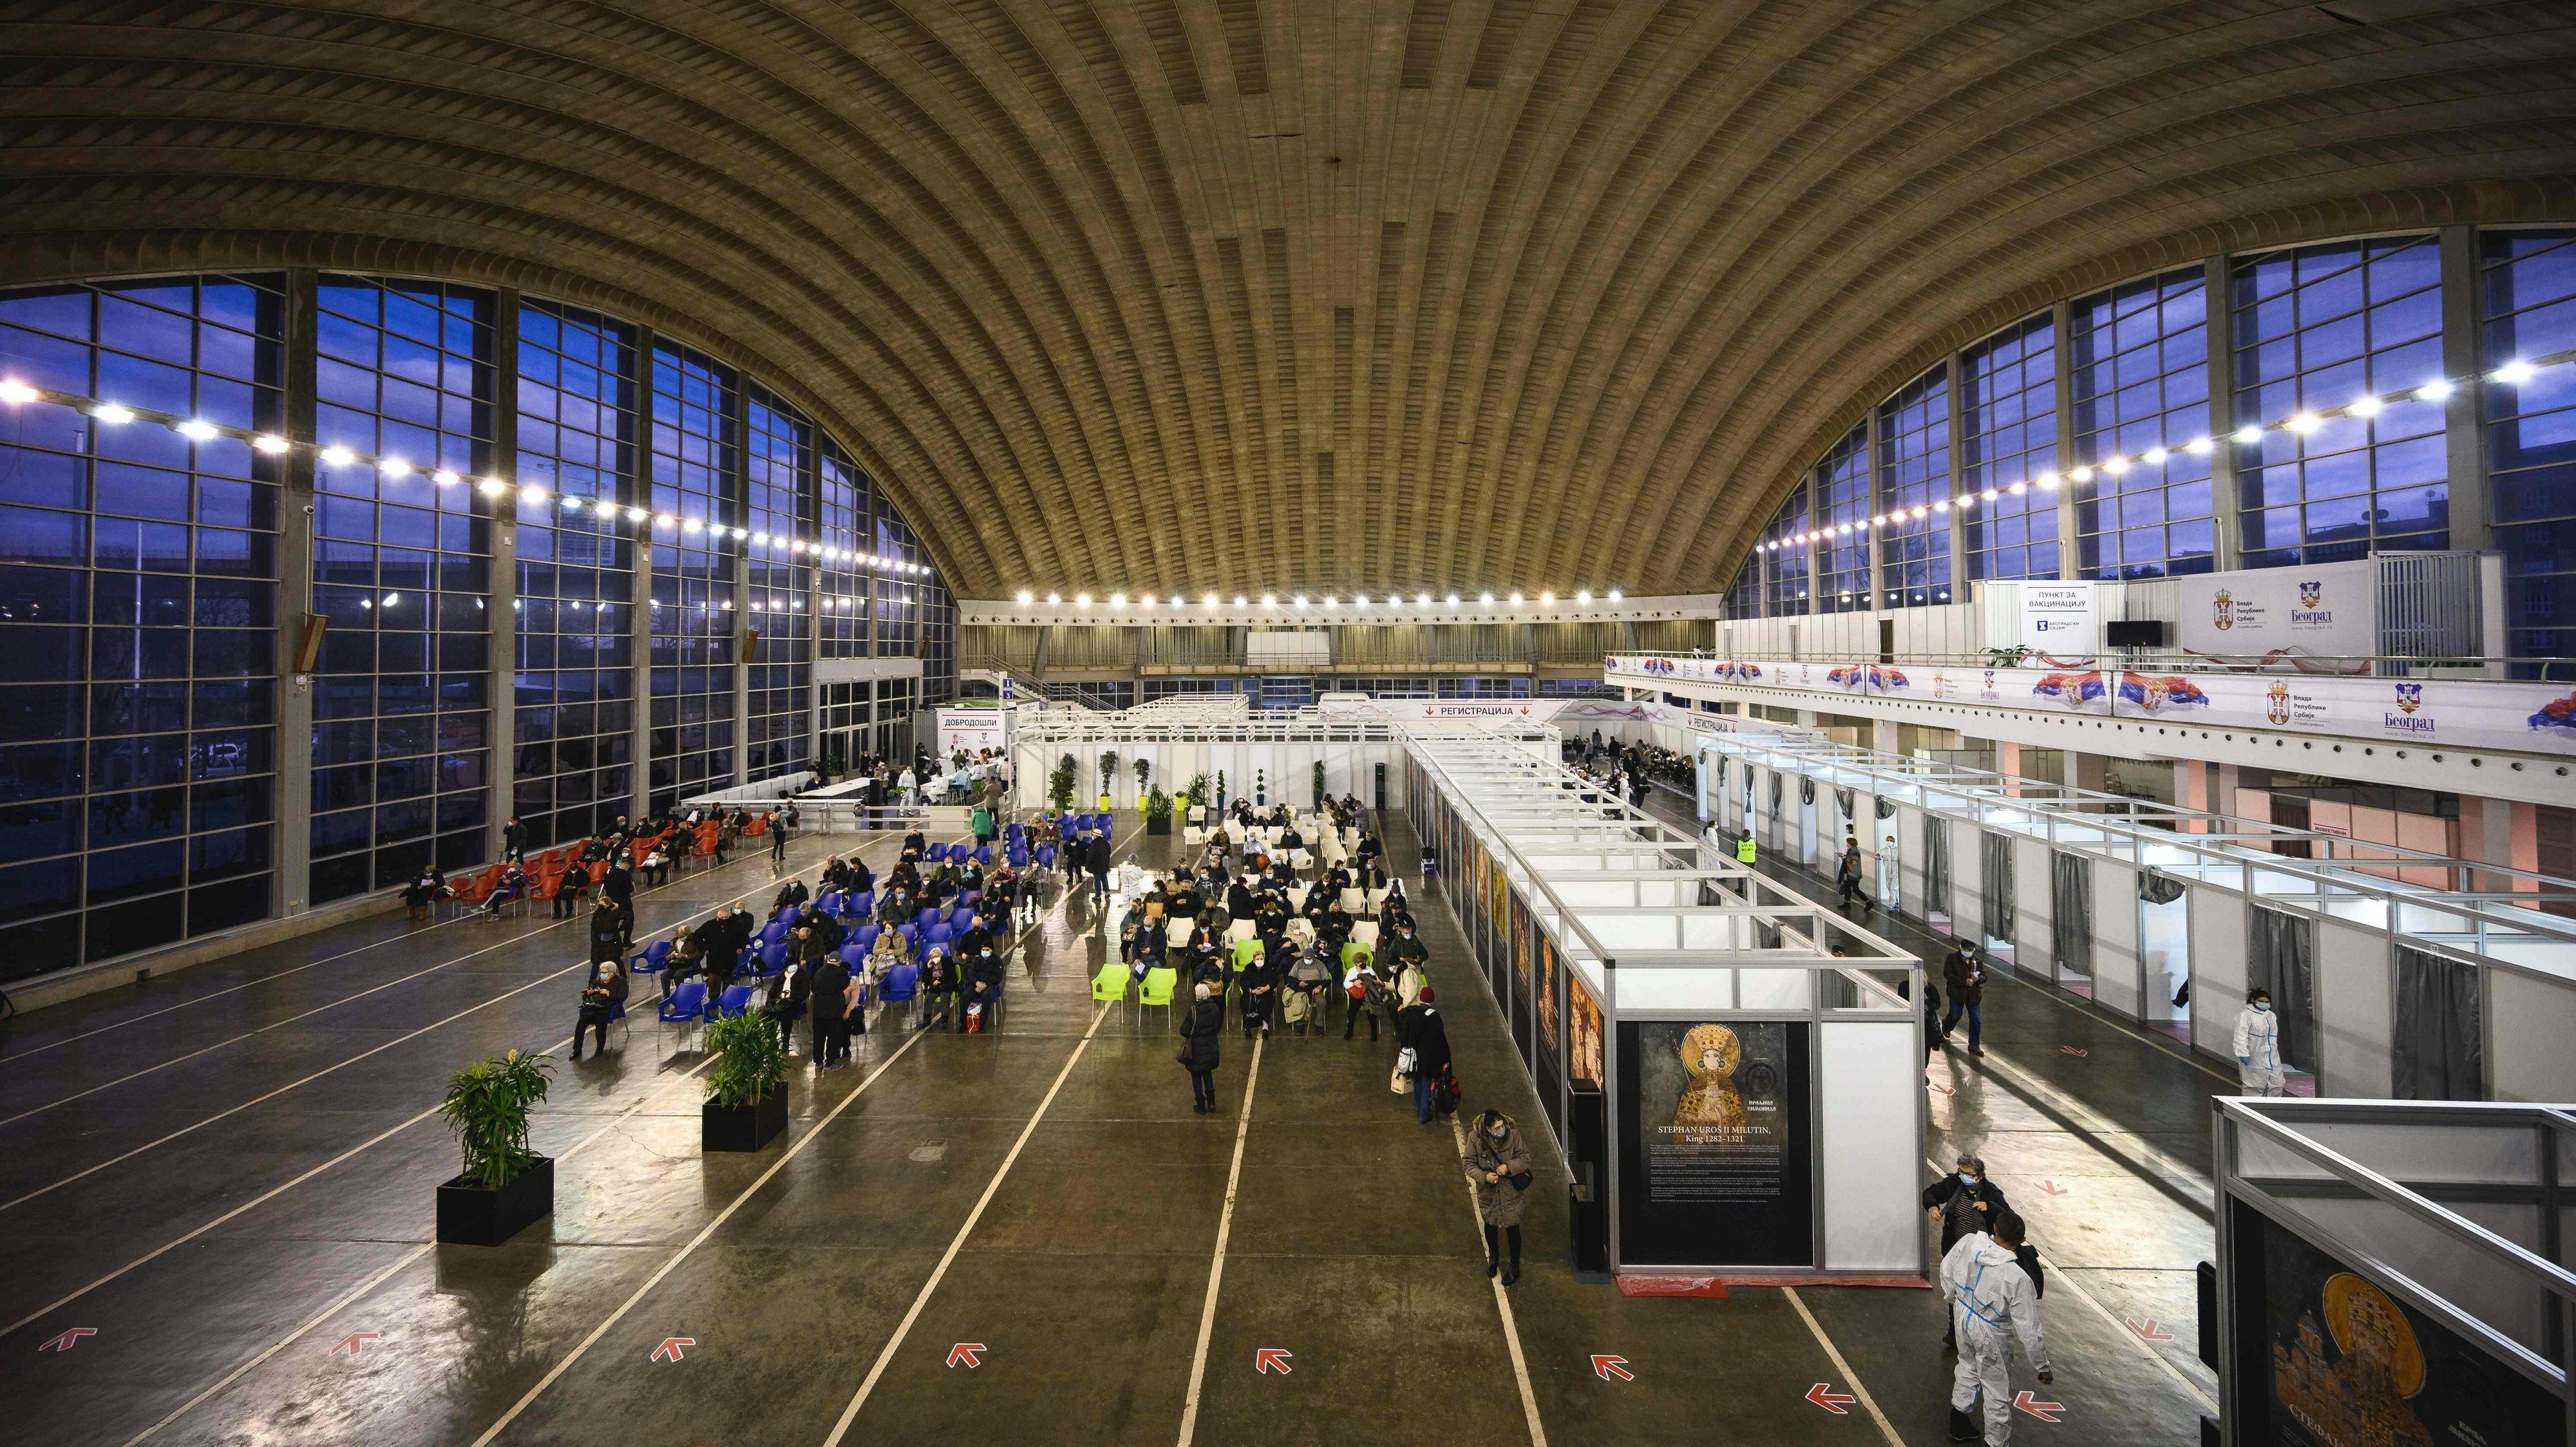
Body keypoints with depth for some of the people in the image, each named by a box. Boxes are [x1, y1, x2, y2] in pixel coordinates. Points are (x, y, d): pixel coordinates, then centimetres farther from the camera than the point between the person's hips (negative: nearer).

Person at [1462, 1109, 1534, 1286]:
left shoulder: (1513, 1134, -22)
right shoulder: (1475, 1137, -22)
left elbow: (1525, 1158, -11)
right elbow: (1468, 1163, -12)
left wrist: (1509, 1166, -27)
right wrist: (1484, 1176, -27)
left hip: (1510, 1191, -1)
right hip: (1488, 1191, 1)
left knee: (1512, 1228, 12)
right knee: (1490, 1225, 23)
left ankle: (1515, 1266, 36)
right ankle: (1493, 1257, 51)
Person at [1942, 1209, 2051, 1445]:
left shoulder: (1968, 1243, -20)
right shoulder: (2018, 1279, -34)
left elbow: (1947, 1269, 1)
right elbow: (2029, 1329, -24)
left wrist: (1952, 1297, 22)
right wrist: (2042, 1366, -7)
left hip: (1963, 1316, 6)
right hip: (1990, 1334, -6)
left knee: (1968, 1366, 31)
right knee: (1998, 1392, 17)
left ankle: (1959, 1421, 48)